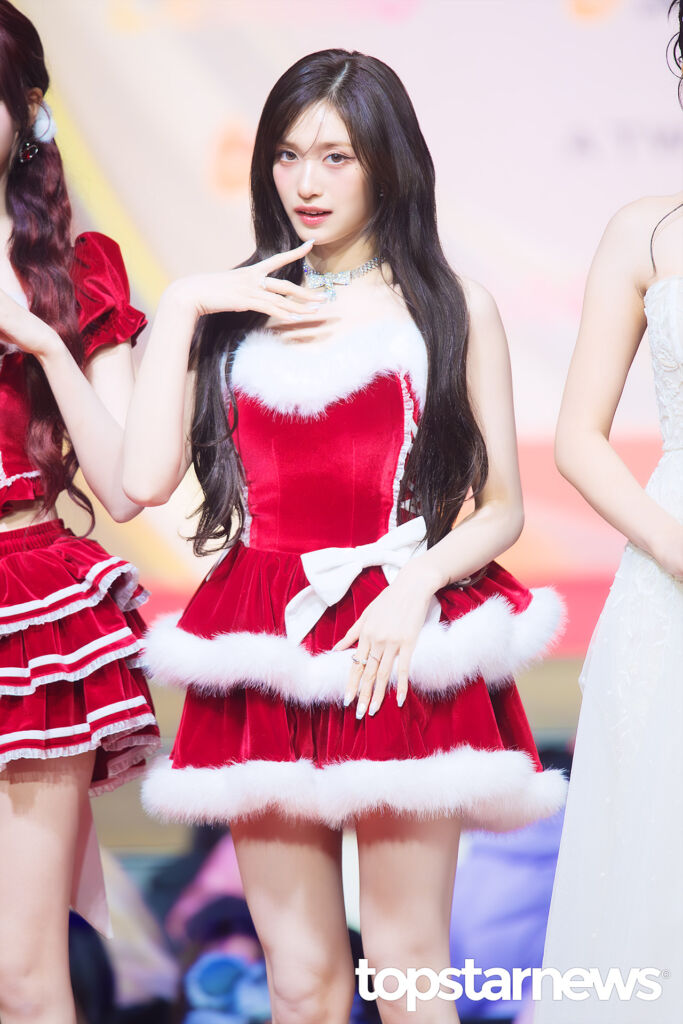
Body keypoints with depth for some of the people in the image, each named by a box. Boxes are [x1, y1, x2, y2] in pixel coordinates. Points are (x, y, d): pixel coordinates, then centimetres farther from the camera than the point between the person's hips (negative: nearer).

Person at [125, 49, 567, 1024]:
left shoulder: (452, 308, 8)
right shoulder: (232, 312, 13)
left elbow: (502, 508, 6)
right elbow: (146, 478, -2)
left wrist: (415, 588, -12)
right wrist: (179, 308, 0)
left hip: (401, 653, -2)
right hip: (267, 660, 2)